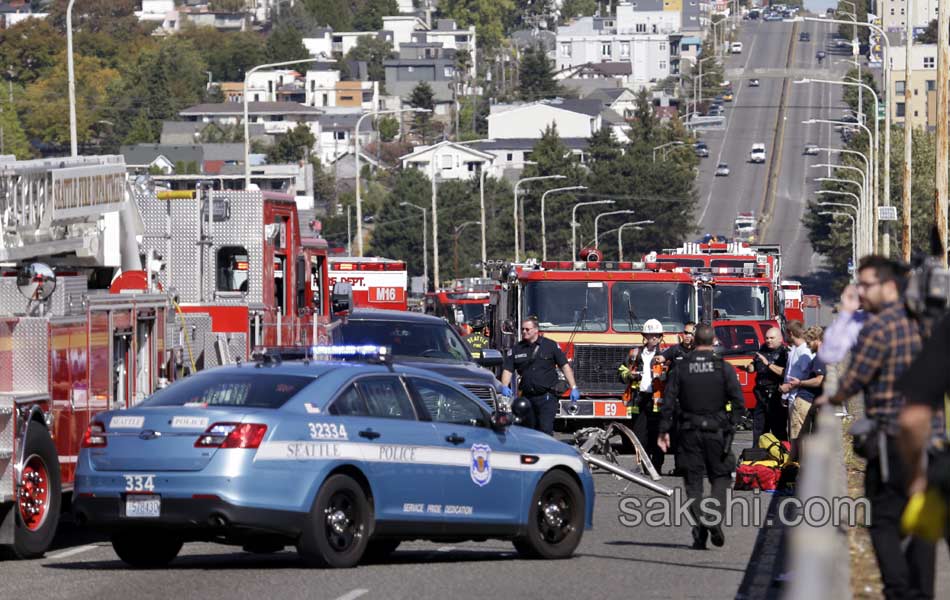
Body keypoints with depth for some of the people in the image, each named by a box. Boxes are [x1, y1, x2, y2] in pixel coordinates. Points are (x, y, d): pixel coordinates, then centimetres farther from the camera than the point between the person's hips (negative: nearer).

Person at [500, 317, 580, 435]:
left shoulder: (551, 346, 1)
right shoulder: (516, 349, 8)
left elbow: (565, 366, 1)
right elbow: (507, 370, 5)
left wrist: (574, 388, -5)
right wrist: (505, 387, -15)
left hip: (547, 397, -4)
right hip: (527, 398, 4)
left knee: (546, 430, -15)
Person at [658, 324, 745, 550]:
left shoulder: (681, 368, 0)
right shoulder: (724, 368, -4)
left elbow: (669, 402, -1)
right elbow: (738, 402, -7)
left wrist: (664, 430, 4)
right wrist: (730, 424, 6)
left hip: (690, 432, 1)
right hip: (717, 430, -1)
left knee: (694, 481, 6)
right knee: (720, 477, 9)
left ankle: (699, 530, -1)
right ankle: (715, 518, -13)